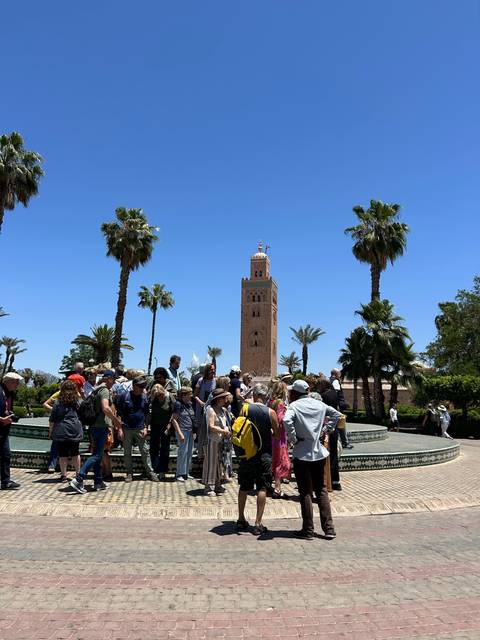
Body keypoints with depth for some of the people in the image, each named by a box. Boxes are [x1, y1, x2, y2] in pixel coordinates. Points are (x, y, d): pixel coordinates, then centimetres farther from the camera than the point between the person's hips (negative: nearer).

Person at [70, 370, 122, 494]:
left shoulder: (97, 389, 18)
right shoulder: (105, 390, -12)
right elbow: (105, 408, -25)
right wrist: (117, 421, -16)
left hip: (95, 426, 10)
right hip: (101, 427, -10)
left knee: (98, 455, 13)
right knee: (97, 455, -8)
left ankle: (98, 482, 19)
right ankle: (78, 479, -13)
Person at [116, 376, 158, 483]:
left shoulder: (144, 397, 4)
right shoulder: (125, 396, -5)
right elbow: (119, 413, -1)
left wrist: (145, 428, 2)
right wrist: (120, 428, -6)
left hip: (140, 429, 1)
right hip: (127, 429, -1)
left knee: (145, 451, 2)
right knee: (127, 452, 8)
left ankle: (150, 472, 9)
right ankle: (129, 473, 21)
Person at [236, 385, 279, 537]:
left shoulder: (245, 408, -6)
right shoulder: (270, 412, -8)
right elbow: (277, 434, -2)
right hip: (264, 454, -2)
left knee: (244, 487, 15)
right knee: (262, 488, 6)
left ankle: (241, 520, 26)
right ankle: (258, 524, 6)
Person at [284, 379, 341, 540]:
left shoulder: (294, 405, -11)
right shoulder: (319, 404, 5)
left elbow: (287, 421, -29)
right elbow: (337, 415, 13)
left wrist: (293, 438, -15)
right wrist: (324, 431, 11)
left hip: (302, 453, -5)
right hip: (319, 451, 5)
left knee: (305, 492, 6)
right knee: (322, 490, 14)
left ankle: (308, 530, 13)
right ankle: (329, 529, 15)